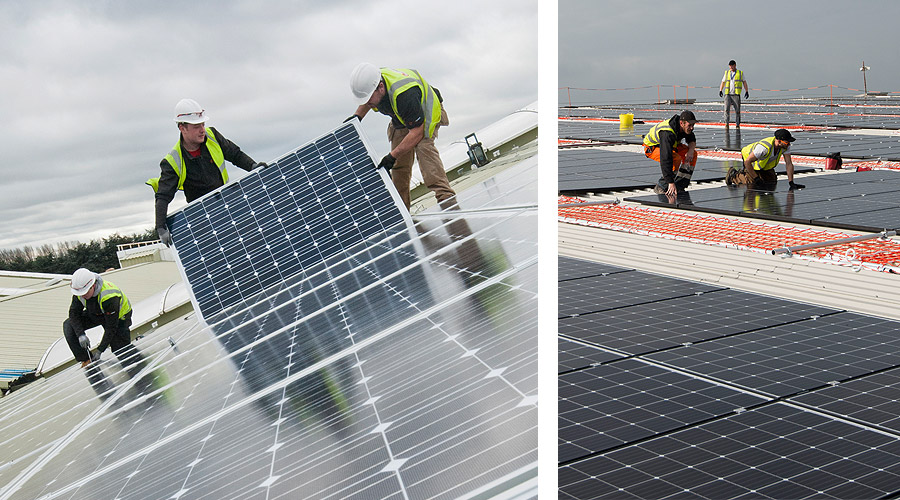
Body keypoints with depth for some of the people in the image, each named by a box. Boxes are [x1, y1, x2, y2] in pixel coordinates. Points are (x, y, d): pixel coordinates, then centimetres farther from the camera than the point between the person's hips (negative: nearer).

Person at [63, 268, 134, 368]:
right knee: (69, 325, -15)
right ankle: (87, 360, -9)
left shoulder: (108, 296, -40)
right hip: (96, 314, 6)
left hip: (119, 317, -6)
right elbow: (74, 313, -12)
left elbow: (111, 327, -32)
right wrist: (80, 334, -28)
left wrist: (100, 350, -31)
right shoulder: (80, 290, -23)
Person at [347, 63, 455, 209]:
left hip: (426, 113, -7)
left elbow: (417, 132, -36)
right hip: (401, 120, 7)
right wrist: (357, 116, -8)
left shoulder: (404, 94, -44)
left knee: (422, 146, -33)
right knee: (399, 165, 0)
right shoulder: (369, 82, -21)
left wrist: (392, 156, -38)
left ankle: (445, 196, -40)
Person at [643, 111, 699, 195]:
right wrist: (671, 182, -47)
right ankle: (660, 187, -18)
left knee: (693, 154, -8)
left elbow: (692, 140, 5)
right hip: (651, 147, -8)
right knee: (676, 159, -32)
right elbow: (666, 159, -44)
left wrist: (691, 150, -20)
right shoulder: (667, 133, -40)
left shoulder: (686, 127, -15)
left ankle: (679, 186, -2)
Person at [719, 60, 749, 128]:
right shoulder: (727, 73, 12)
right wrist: (720, 91, 5)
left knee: (737, 110, -1)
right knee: (727, 109, -14)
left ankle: (737, 125, 6)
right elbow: (723, 82, 17)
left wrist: (747, 91, 3)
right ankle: (726, 123, -11)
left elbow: (744, 83, 11)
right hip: (728, 94, 1)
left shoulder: (740, 73, 7)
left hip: (736, 95, -1)